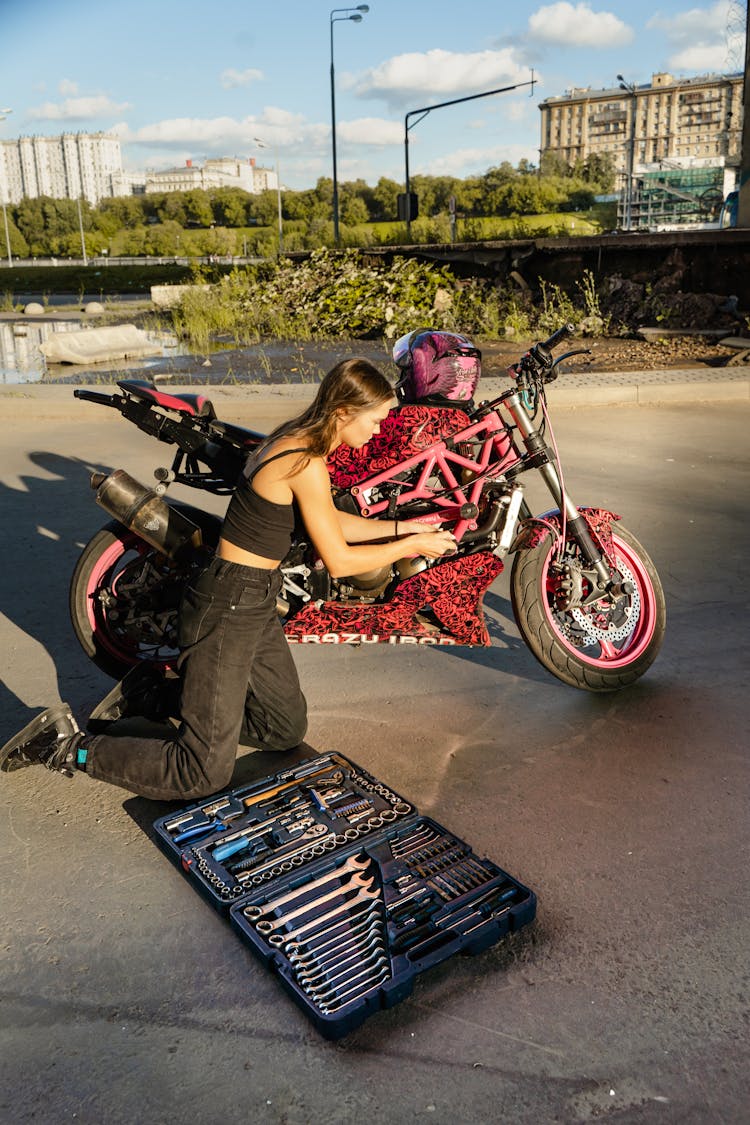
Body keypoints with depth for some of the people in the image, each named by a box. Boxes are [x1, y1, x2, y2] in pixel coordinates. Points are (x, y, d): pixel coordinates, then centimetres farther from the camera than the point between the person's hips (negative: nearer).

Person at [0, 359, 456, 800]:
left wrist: (402, 526, 15)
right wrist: (410, 547, -5)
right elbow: (338, 561, -16)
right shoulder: (307, 462, -22)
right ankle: (70, 746, 5)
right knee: (206, 774, -7)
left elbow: (331, 522, 19)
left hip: (256, 604, 10)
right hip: (229, 608, -10)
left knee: (288, 729, 21)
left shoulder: (298, 439, 7)